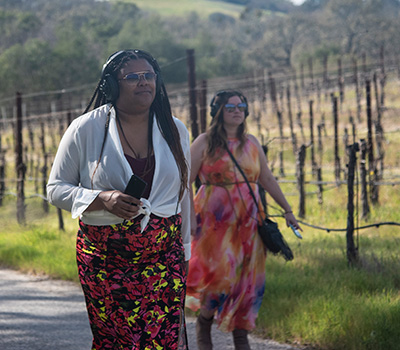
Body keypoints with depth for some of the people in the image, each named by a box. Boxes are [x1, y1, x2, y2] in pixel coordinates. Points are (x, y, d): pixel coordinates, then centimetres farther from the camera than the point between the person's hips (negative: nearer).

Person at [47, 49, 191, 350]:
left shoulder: (175, 130, 8)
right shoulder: (85, 129, -2)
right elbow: (56, 188, 1)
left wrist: (185, 250, 18)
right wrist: (102, 199, -16)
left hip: (164, 256, 2)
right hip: (104, 261, -1)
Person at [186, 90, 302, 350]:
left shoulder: (251, 143, 11)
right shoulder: (204, 143, -2)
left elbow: (267, 179, 18)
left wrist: (287, 209, 16)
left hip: (248, 221, 4)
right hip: (215, 220, -4)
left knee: (247, 278, 2)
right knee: (219, 275, -8)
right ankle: (203, 324, 16)